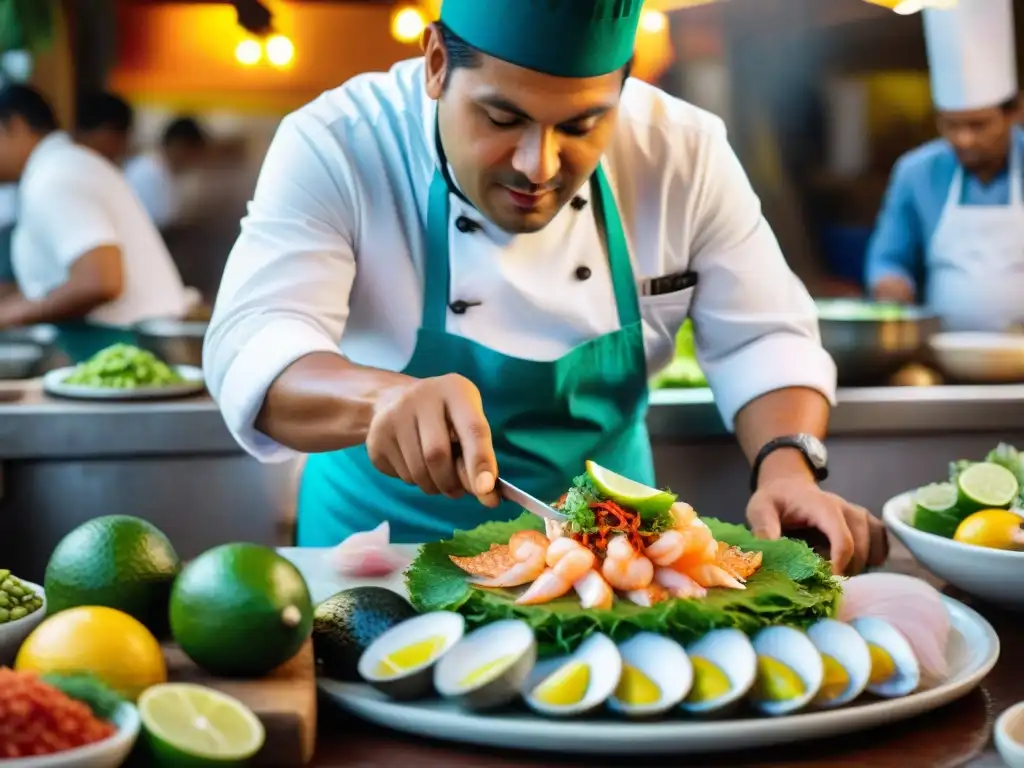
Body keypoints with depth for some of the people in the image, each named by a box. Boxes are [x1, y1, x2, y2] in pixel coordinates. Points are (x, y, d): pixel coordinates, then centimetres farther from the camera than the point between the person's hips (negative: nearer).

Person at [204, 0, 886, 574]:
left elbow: (762, 338, -4)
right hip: (390, 538, -1)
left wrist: (789, 467, -23)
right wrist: (384, 397, -46)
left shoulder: (685, 152, -8)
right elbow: (250, 353, -26)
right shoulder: (333, 148, -17)